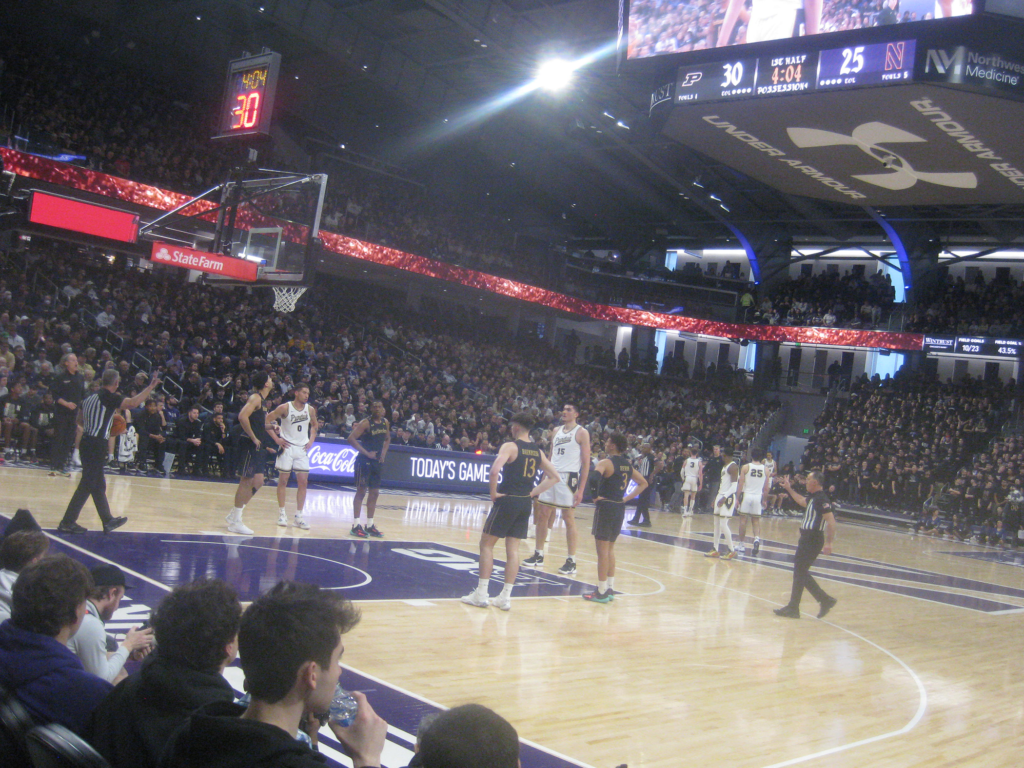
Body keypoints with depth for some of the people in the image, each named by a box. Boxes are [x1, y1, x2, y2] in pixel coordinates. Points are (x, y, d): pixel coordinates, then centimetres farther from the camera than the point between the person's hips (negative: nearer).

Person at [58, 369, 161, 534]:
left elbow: (80, 419, 21)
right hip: (96, 444, -9)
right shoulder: (109, 397, -12)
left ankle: (108, 520, 26)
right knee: (87, 485, -3)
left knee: (99, 484, 16)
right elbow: (133, 403, -24)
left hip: (87, 441, 9)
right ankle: (67, 523, 0)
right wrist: (151, 387, -17)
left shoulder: (91, 396, 13)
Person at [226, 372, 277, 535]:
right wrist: (253, 438, -21)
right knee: (247, 482, -6)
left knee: (258, 482, 11)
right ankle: (235, 522, 0)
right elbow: (242, 416, -27)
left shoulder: (262, 400, 17)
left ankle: (233, 515, 21)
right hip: (250, 446, -10)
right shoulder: (255, 398, -13)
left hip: (257, 447, 10)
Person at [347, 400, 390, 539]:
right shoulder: (365, 423, -14)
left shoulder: (386, 423, 7)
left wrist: (384, 452, 6)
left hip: (377, 461, 7)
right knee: (361, 491, -5)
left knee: (374, 493, 9)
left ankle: (369, 525, 18)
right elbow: (351, 439, -20)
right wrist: (366, 453, -21)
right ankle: (356, 526, 0)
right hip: (364, 461, -7)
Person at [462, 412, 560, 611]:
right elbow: (554, 477, 14)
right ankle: (505, 597, 10)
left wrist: (493, 493, -12)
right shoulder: (538, 451, 10)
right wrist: (533, 492, 11)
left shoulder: (510, 446, -10)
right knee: (513, 549, 10)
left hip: (507, 500, -6)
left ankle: (481, 594, 5)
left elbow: (494, 471, -26)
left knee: (486, 544, 6)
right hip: (525, 503, 6)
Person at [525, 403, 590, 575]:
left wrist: (581, 489, -13)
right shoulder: (556, 431, 14)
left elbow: (586, 462, -7)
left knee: (569, 519, -3)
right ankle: (539, 555, 19)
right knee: (542, 515, 8)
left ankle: (571, 562, 4)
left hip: (568, 478, -6)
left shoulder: (582, 433, -4)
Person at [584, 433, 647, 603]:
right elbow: (643, 482, 21)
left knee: (602, 549, -2)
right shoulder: (627, 465, 12)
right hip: (620, 508, 7)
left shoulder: (605, 462, -11)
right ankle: (610, 588, 20)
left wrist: (595, 496, -17)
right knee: (610, 548, 18)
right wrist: (627, 498, 14)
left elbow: (594, 477, -30)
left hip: (606, 506, -7)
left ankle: (602, 592, 1)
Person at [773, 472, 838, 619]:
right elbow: (802, 501, 36)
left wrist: (829, 543, -28)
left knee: (800, 571, -4)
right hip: (807, 538, 10)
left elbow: (831, 521, -24)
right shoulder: (813, 498, 12)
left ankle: (793, 608, 4)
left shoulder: (822, 499, -18)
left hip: (813, 540, -10)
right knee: (801, 571, 14)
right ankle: (825, 600, 20)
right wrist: (789, 489, 39)